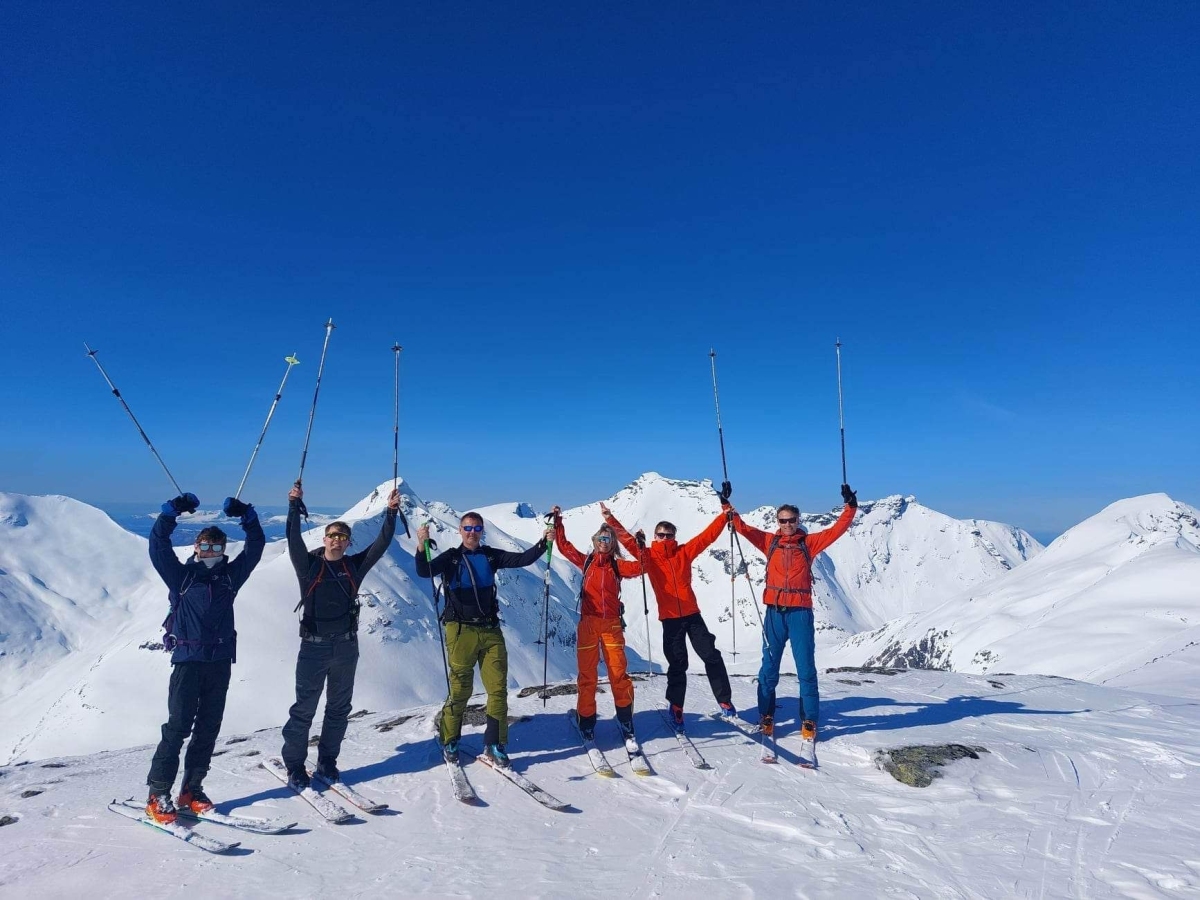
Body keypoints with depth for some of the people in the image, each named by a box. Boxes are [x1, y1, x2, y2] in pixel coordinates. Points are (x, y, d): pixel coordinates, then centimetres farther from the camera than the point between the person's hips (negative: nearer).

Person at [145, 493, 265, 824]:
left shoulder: (230, 576, 9)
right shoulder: (181, 576, 3)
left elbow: (255, 547, 9)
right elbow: (158, 545, -6)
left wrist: (247, 515, 1)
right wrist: (172, 511, -14)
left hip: (220, 662, 3)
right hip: (188, 660, -3)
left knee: (208, 728, 8)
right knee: (178, 726, -5)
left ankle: (191, 789, 20)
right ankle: (158, 796, 5)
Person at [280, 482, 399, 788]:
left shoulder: (354, 566, 5)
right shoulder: (308, 564, -1)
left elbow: (381, 544, -1)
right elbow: (293, 540, -16)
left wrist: (391, 513, -8)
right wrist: (294, 506, -24)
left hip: (346, 647, 3)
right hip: (313, 647, -3)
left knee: (339, 708, 11)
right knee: (304, 708, 3)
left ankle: (327, 762, 24)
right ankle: (294, 765, 16)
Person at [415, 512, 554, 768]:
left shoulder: (491, 556, 9)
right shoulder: (451, 558, 1)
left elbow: (522, 559, 1)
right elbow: (424, 572, -14)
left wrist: (544, 543, -13)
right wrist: (422, 547, -32)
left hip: (490, 630, 3)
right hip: (461, 630, -3)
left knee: (498, 688, 0)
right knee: (461, 689, 2)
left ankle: (494, 745, 12)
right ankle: (448, 740, 25)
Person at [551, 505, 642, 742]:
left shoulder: (617, 565, 6)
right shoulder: (586, 562, 8)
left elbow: (638, 568, -11)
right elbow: (563, 545, 9)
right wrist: (558, 521, 4)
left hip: (612, 624, 0)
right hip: (588, 623, 0)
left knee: (619, 673, 1)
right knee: (587, 674, 5)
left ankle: (626, 721, 15)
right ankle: (587, 721, 18)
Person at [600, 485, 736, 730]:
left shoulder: (684, 552, 2)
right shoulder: (648, 556, 0)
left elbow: (708, 535, 0)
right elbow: (627, 540, -6)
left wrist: (725, 510, -4)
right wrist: (610, 519, -16)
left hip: (692, 615, 1)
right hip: (670, 619, -1)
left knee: (711, 656, 0)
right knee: (677, 664, 8)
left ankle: (724, 700, 15)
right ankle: (676, 708, 24)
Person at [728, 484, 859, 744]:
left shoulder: (809, 543, 7)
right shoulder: (769, 541, 9)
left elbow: (836, 530, 2)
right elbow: (743, 528, 3)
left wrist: (850, 506, -6)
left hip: (800, 612, -1)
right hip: (775, 612, 1)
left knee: (806, 668, 2)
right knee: (769, 668, 7)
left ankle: (809, 721, 12)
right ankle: (766, 718, 19)